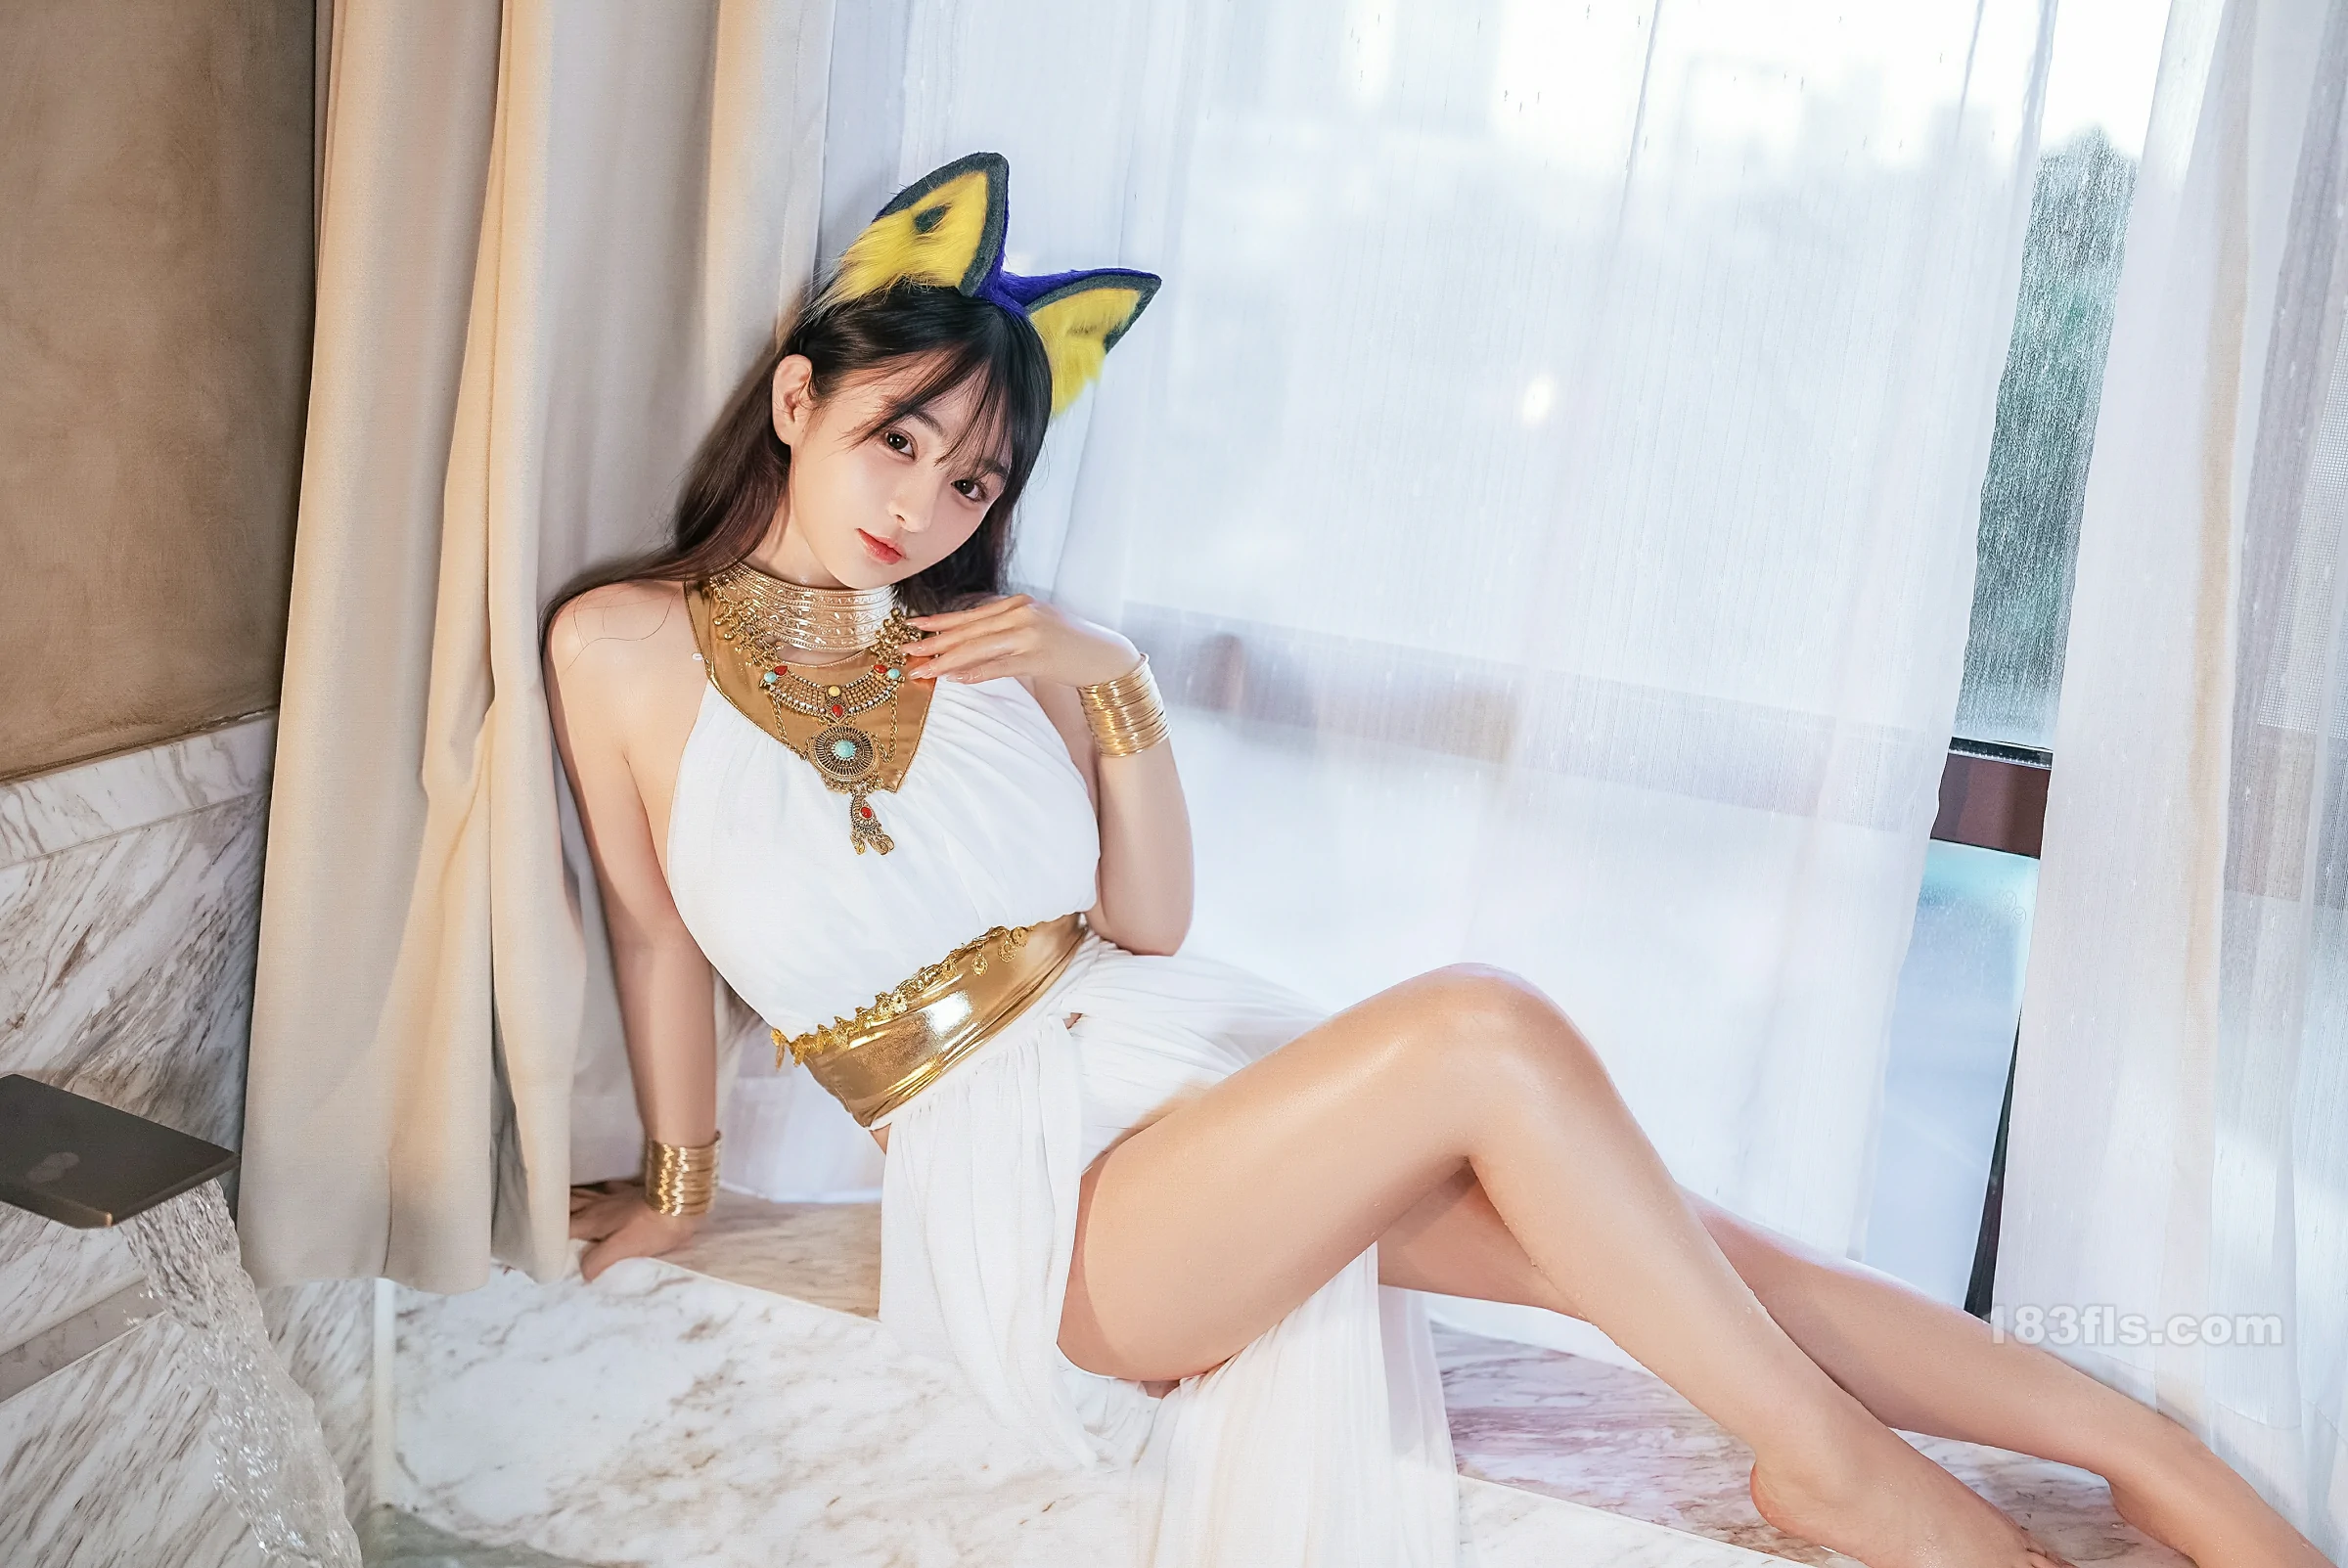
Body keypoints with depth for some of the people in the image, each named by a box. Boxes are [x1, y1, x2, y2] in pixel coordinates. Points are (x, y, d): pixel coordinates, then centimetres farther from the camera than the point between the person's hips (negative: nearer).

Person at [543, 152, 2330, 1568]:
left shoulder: (995, 650, 8)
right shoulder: (620, 646, 1)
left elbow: (1151, 929, 5)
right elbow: (656, 931, 9)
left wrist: (1114, 694, -7)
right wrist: (676, 1188, 17)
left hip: (1194, 1058, 4)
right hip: (1025, 1185, -4)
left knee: (1622, 1241, -15)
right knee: (1486, 1029, -30)